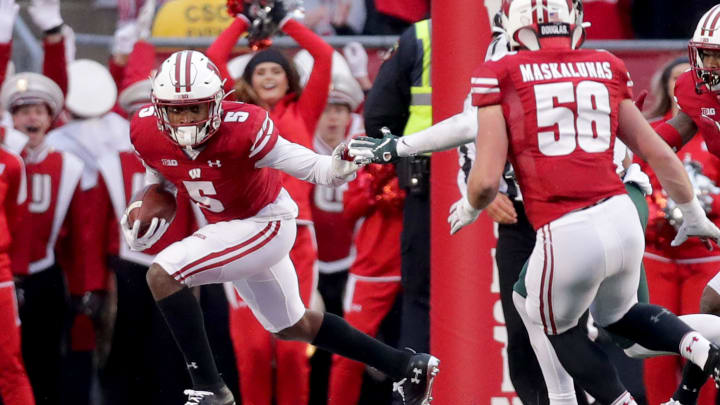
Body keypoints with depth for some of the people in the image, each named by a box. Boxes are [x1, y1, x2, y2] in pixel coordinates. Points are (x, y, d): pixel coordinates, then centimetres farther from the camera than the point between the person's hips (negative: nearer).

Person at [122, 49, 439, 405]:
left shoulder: (242, 130, -32)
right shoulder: (146, 132, -15)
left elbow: (308, 166, -26)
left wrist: (338, 168, -46)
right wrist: (142, 221, -9)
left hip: (266, 224, -8)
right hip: (228, 227, 8)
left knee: (162, 275, -23)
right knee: (291, 327, 24)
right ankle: (407, 367, 38)